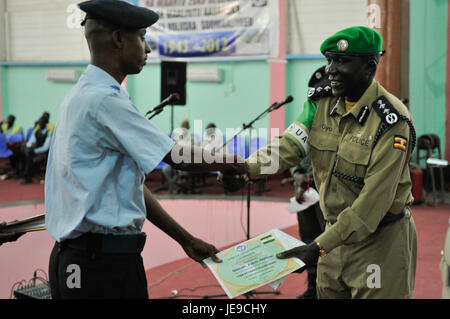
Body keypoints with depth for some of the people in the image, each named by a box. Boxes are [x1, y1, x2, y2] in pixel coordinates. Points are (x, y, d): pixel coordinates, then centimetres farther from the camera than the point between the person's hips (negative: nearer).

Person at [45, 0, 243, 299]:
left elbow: (132, 182, 14)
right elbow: (177, 157, -12)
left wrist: (187, 240, 15)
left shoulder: (82, 95, 13)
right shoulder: (105, 101, -17)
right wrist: (235, 162, 7)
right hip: (103, 262, -9)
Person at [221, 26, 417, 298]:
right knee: (328, 291, 17)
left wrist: (321, 245, -29)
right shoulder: (322, 103, 0)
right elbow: (289, 145, -10)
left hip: (381, 240, -6)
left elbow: (374, 199, -25)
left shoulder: (391, 121, -21)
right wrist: (246, 169, -31)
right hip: (337, 231, 6)